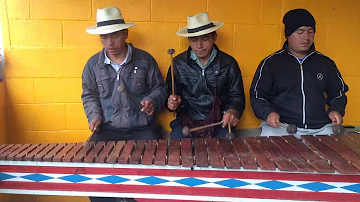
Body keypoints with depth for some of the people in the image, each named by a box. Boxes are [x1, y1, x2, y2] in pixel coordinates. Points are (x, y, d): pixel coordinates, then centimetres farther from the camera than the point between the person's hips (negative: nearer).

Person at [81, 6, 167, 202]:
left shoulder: (145, 60, -1)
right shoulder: (93, 64, 4)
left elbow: (160, 88, 7)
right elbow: (89, 95, 16)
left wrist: (153, 101, -15)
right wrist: (95, 116, -1)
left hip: (142, 129, -2)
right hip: (107, 129, 2)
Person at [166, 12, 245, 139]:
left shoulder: (229, 64, 2)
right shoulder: (178, 63, 1)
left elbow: (237, 96, 8)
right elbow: (169, 94, 10)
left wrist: (233, 111, -14)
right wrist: (172, 103, -14)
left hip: (219, 123, 0)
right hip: (186, 122, 0)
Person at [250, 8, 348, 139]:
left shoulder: (325, 63, 14)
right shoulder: (271, 63, 4)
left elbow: (337, 92, 24)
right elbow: (257, 95, 3)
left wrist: (336, 110, 3)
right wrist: (268, 113, -16)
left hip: (320, 128, 4)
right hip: (280, 126, -3)